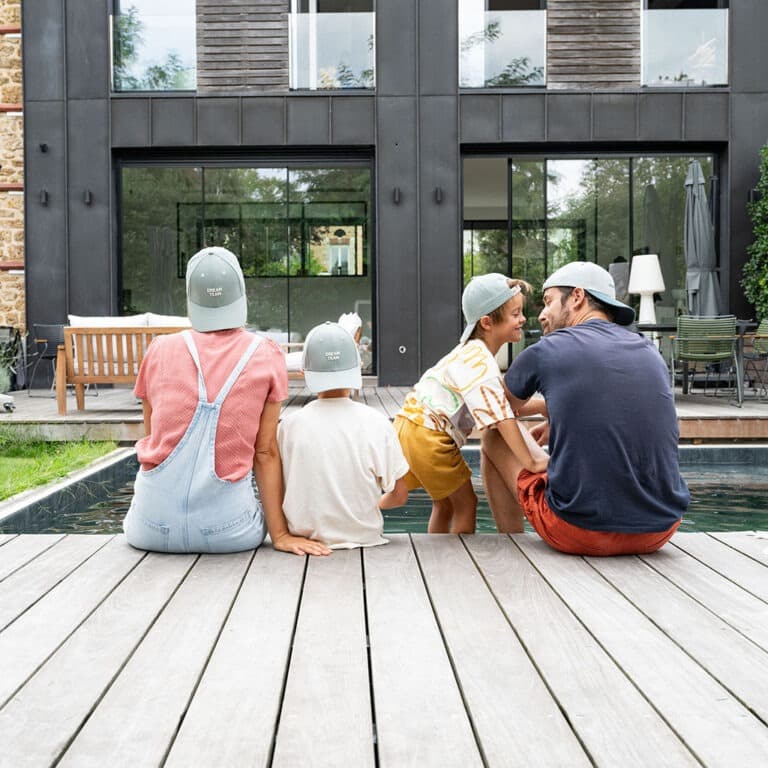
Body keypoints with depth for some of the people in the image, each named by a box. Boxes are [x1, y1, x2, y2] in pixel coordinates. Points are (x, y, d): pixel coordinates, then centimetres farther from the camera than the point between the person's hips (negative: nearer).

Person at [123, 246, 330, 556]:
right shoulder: (266, 356, -3)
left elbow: (152, 436, 10)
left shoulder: (159, 350, 2)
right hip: (225, 529, -2)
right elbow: (265, 451, -4)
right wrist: (280, 534, 1)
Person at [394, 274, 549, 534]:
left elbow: (504, 403, 17)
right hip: (426, 435, -10)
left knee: (444, 504, 22)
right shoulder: (479, 361, -19)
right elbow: (500, 417, -27)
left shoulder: (473, 353, 15)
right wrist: (530, 462, -28)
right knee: (466, 504, 2)